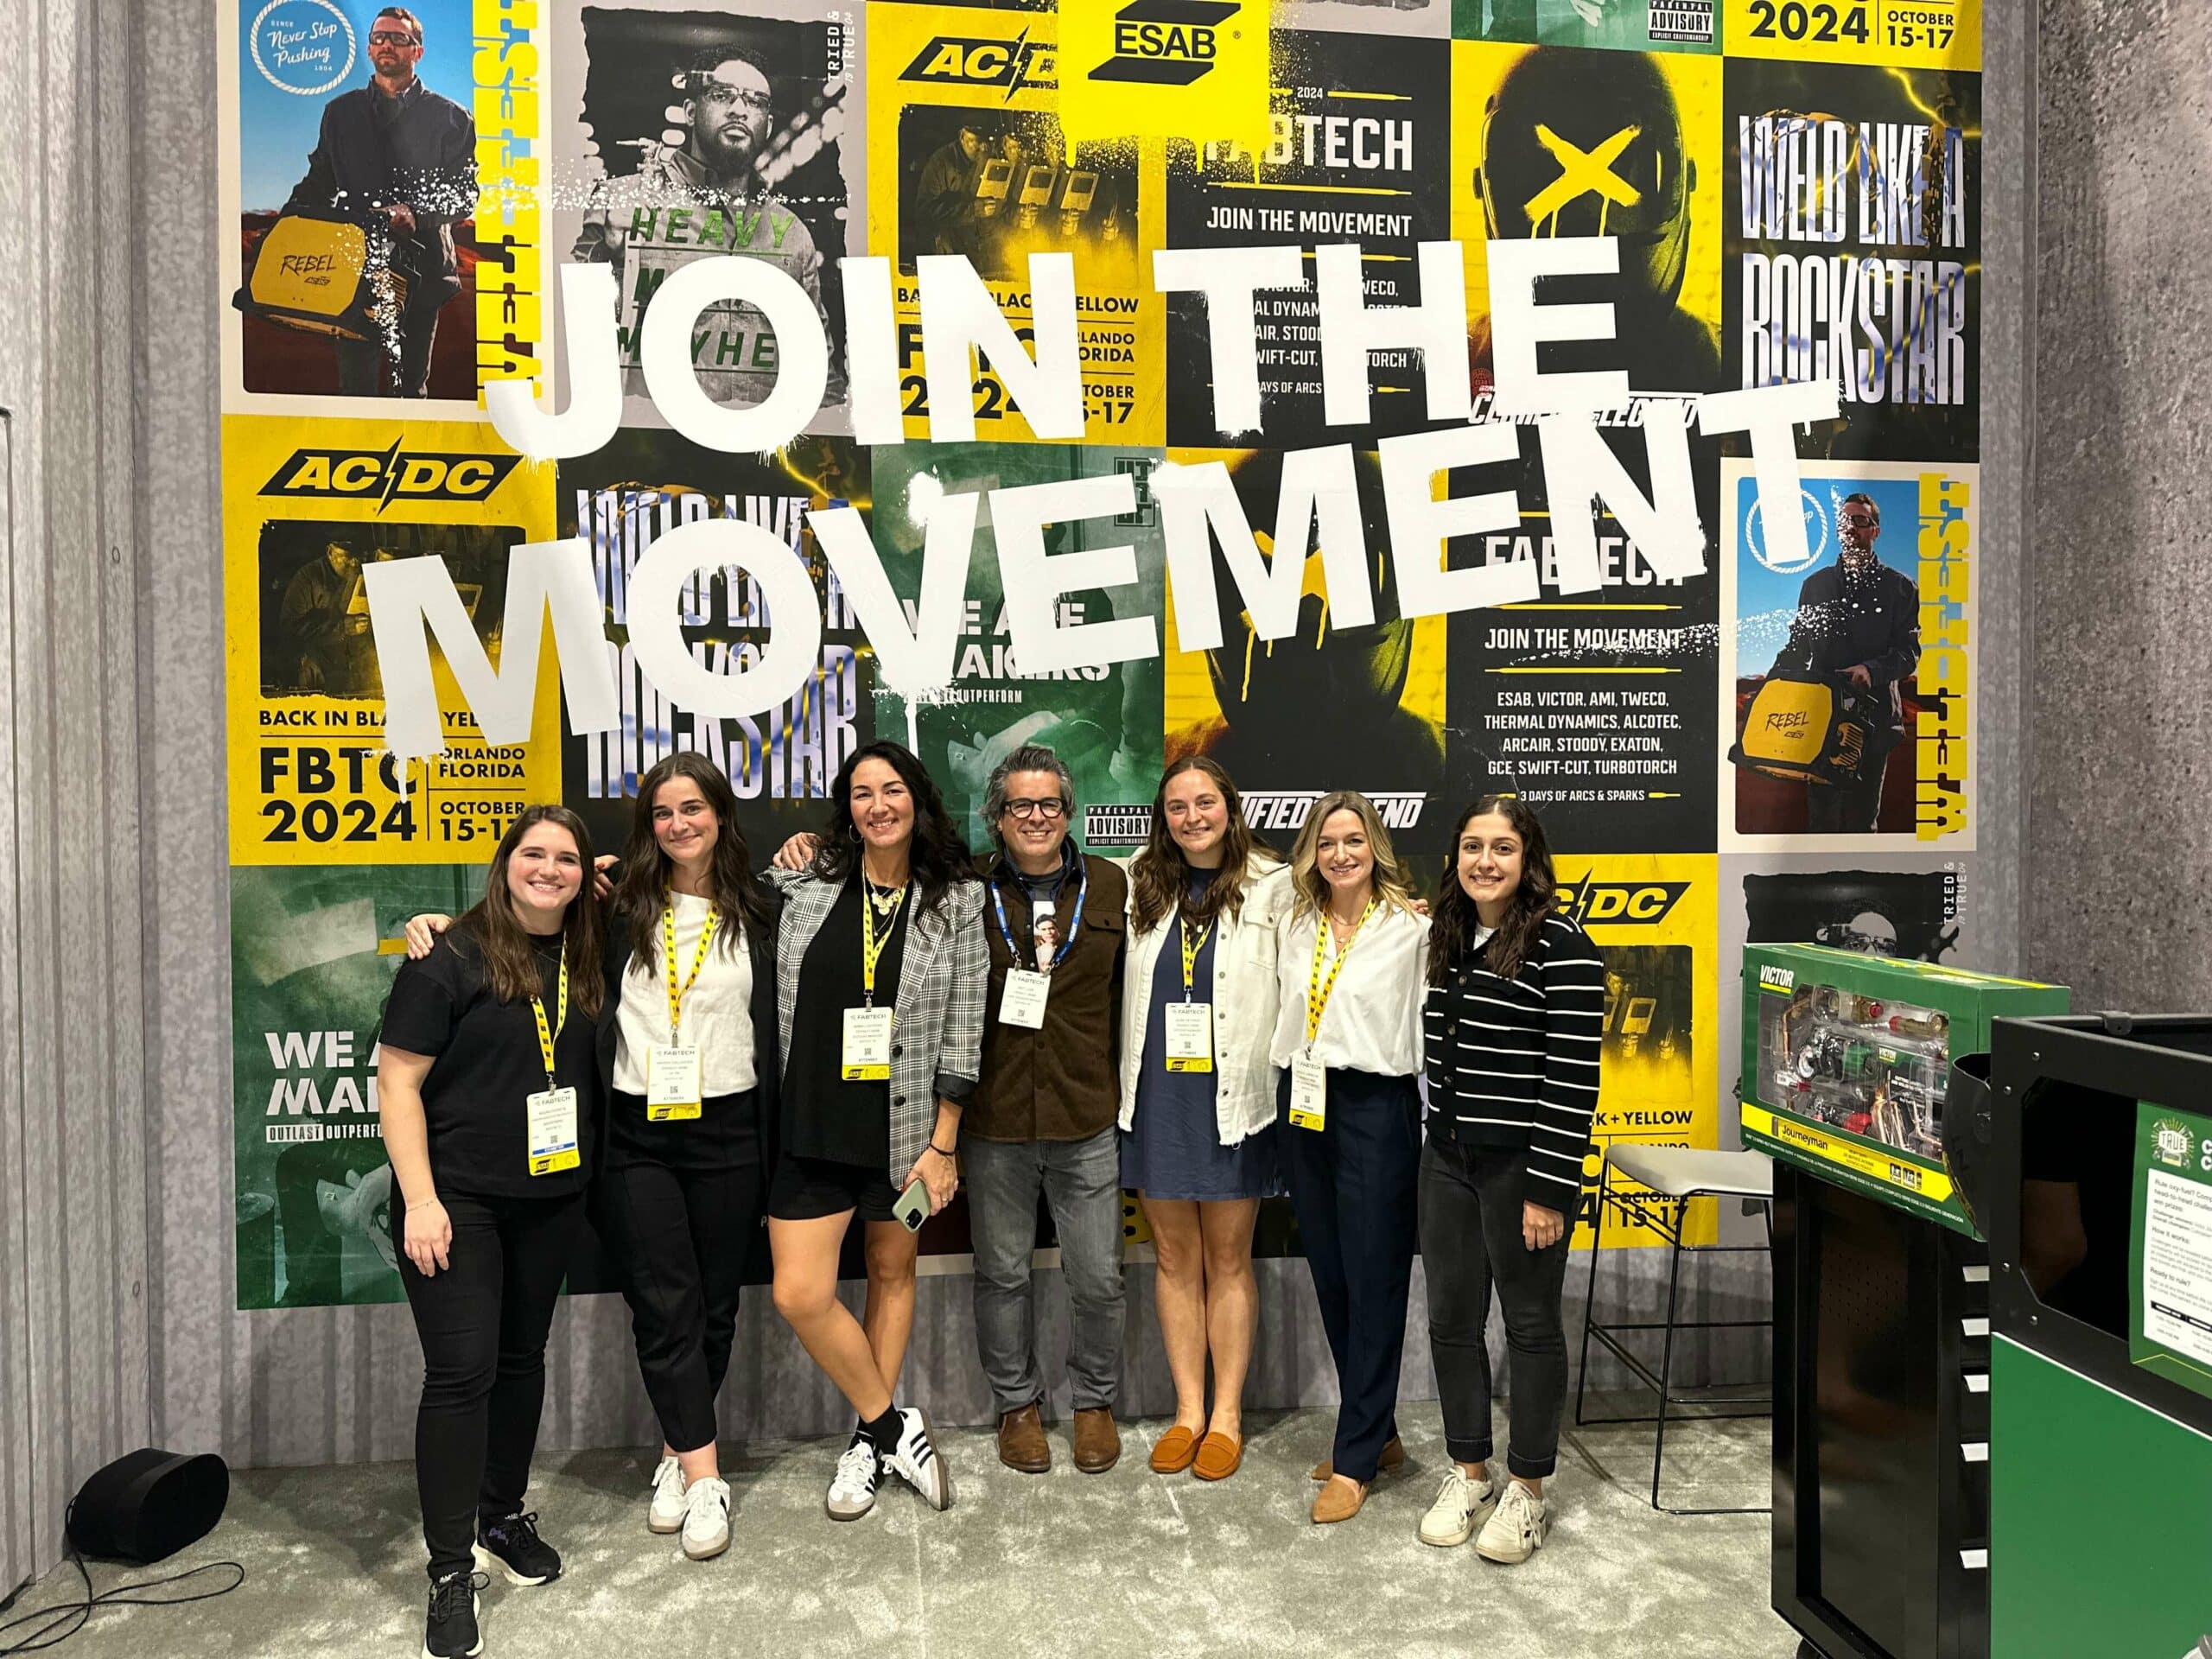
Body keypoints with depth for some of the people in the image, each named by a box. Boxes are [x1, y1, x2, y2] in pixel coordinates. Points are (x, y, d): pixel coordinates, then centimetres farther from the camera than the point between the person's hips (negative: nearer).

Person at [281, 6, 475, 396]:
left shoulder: (451, 119, 7)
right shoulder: (340, 112, 17)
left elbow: (465, 195, 0)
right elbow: (318, 182, 18)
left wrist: (416, 213, -17)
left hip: (420, 265, -2)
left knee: (411, 385, 4)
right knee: (355, 382, -5)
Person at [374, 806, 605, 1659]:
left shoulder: (586, 962, 2)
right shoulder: (451, 958, -12)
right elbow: (397, 1081, -13)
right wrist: (420, 1200, -17)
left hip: (551, 1196, 5)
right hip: (457, 1197, -5)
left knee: (522, 1356, 16)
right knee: (461, 1372, -5)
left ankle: (504, 1514, 34)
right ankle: (452, 1569, 8)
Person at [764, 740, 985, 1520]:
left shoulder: (957, 900, -4)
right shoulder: (805, 883, -2)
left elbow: (962, 1030, -3)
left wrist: (944, 1144, -5)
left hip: (907, 1121, -1)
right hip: (814, 1119, 1)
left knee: (893, 1270, 14)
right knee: (799, 1295, -4)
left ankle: (870, 1439, 33)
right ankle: (894, 1424, 18)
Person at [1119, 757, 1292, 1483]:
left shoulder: (1272, 886, -3)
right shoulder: (1137, 886, 6)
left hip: (1234, 1099, -3)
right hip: (1157, 1097, 3)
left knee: (1228, 1260, 9)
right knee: (1173, 1258, 12)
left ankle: (1227, 1415, 22)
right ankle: (1188, 1411, 25)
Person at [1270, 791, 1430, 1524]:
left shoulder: (1411, 927, -7)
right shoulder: (1293, 924, 9)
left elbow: (1429, 1026, -8)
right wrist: (1285, 1098, 10)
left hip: (1375, 1108, -5)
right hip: (1303, 1106, 6)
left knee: (1373, 1281, 1)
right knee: (1329, 1277, 12)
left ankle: (1357, 1458, 11)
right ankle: (1374, 1428, 28)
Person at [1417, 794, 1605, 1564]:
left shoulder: (1562, 947, -14)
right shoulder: (1449, 940, 9)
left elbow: (1574, 1078, -17)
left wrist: (1549, 1191, -18)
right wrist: (1437, 1142, 17)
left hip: (1523, 1167, -7)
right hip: (1447, 1160, 7)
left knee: (1530, 1325, 9)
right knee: (1451, 1319, 13)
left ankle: (1527, 1492, 25)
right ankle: (1468, 1473, 31)